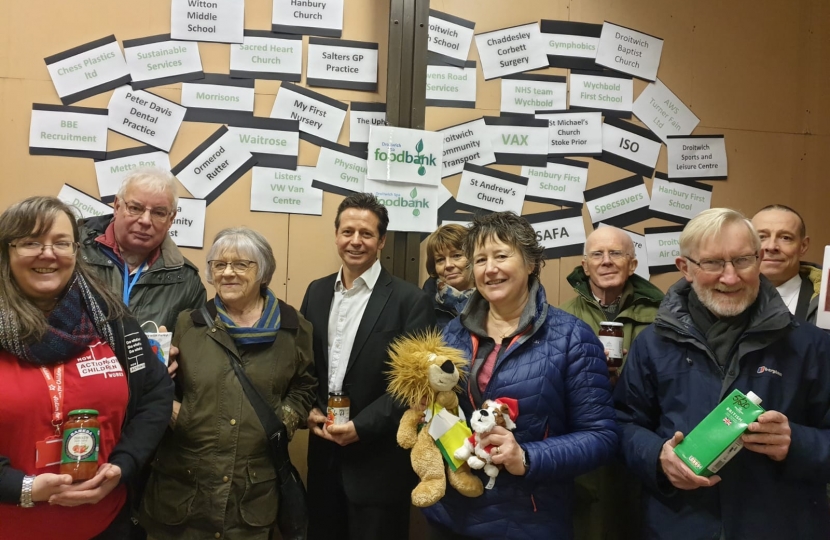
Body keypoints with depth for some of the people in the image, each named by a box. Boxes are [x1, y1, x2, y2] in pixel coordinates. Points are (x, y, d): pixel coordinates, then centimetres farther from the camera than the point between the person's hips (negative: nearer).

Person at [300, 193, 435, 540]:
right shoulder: (317, 291, 7)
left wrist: (361, 426, -17)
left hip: (378, 457, -5)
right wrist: (308, 410, -2)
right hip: (324, 451, 5)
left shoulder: (409, 300, -11)